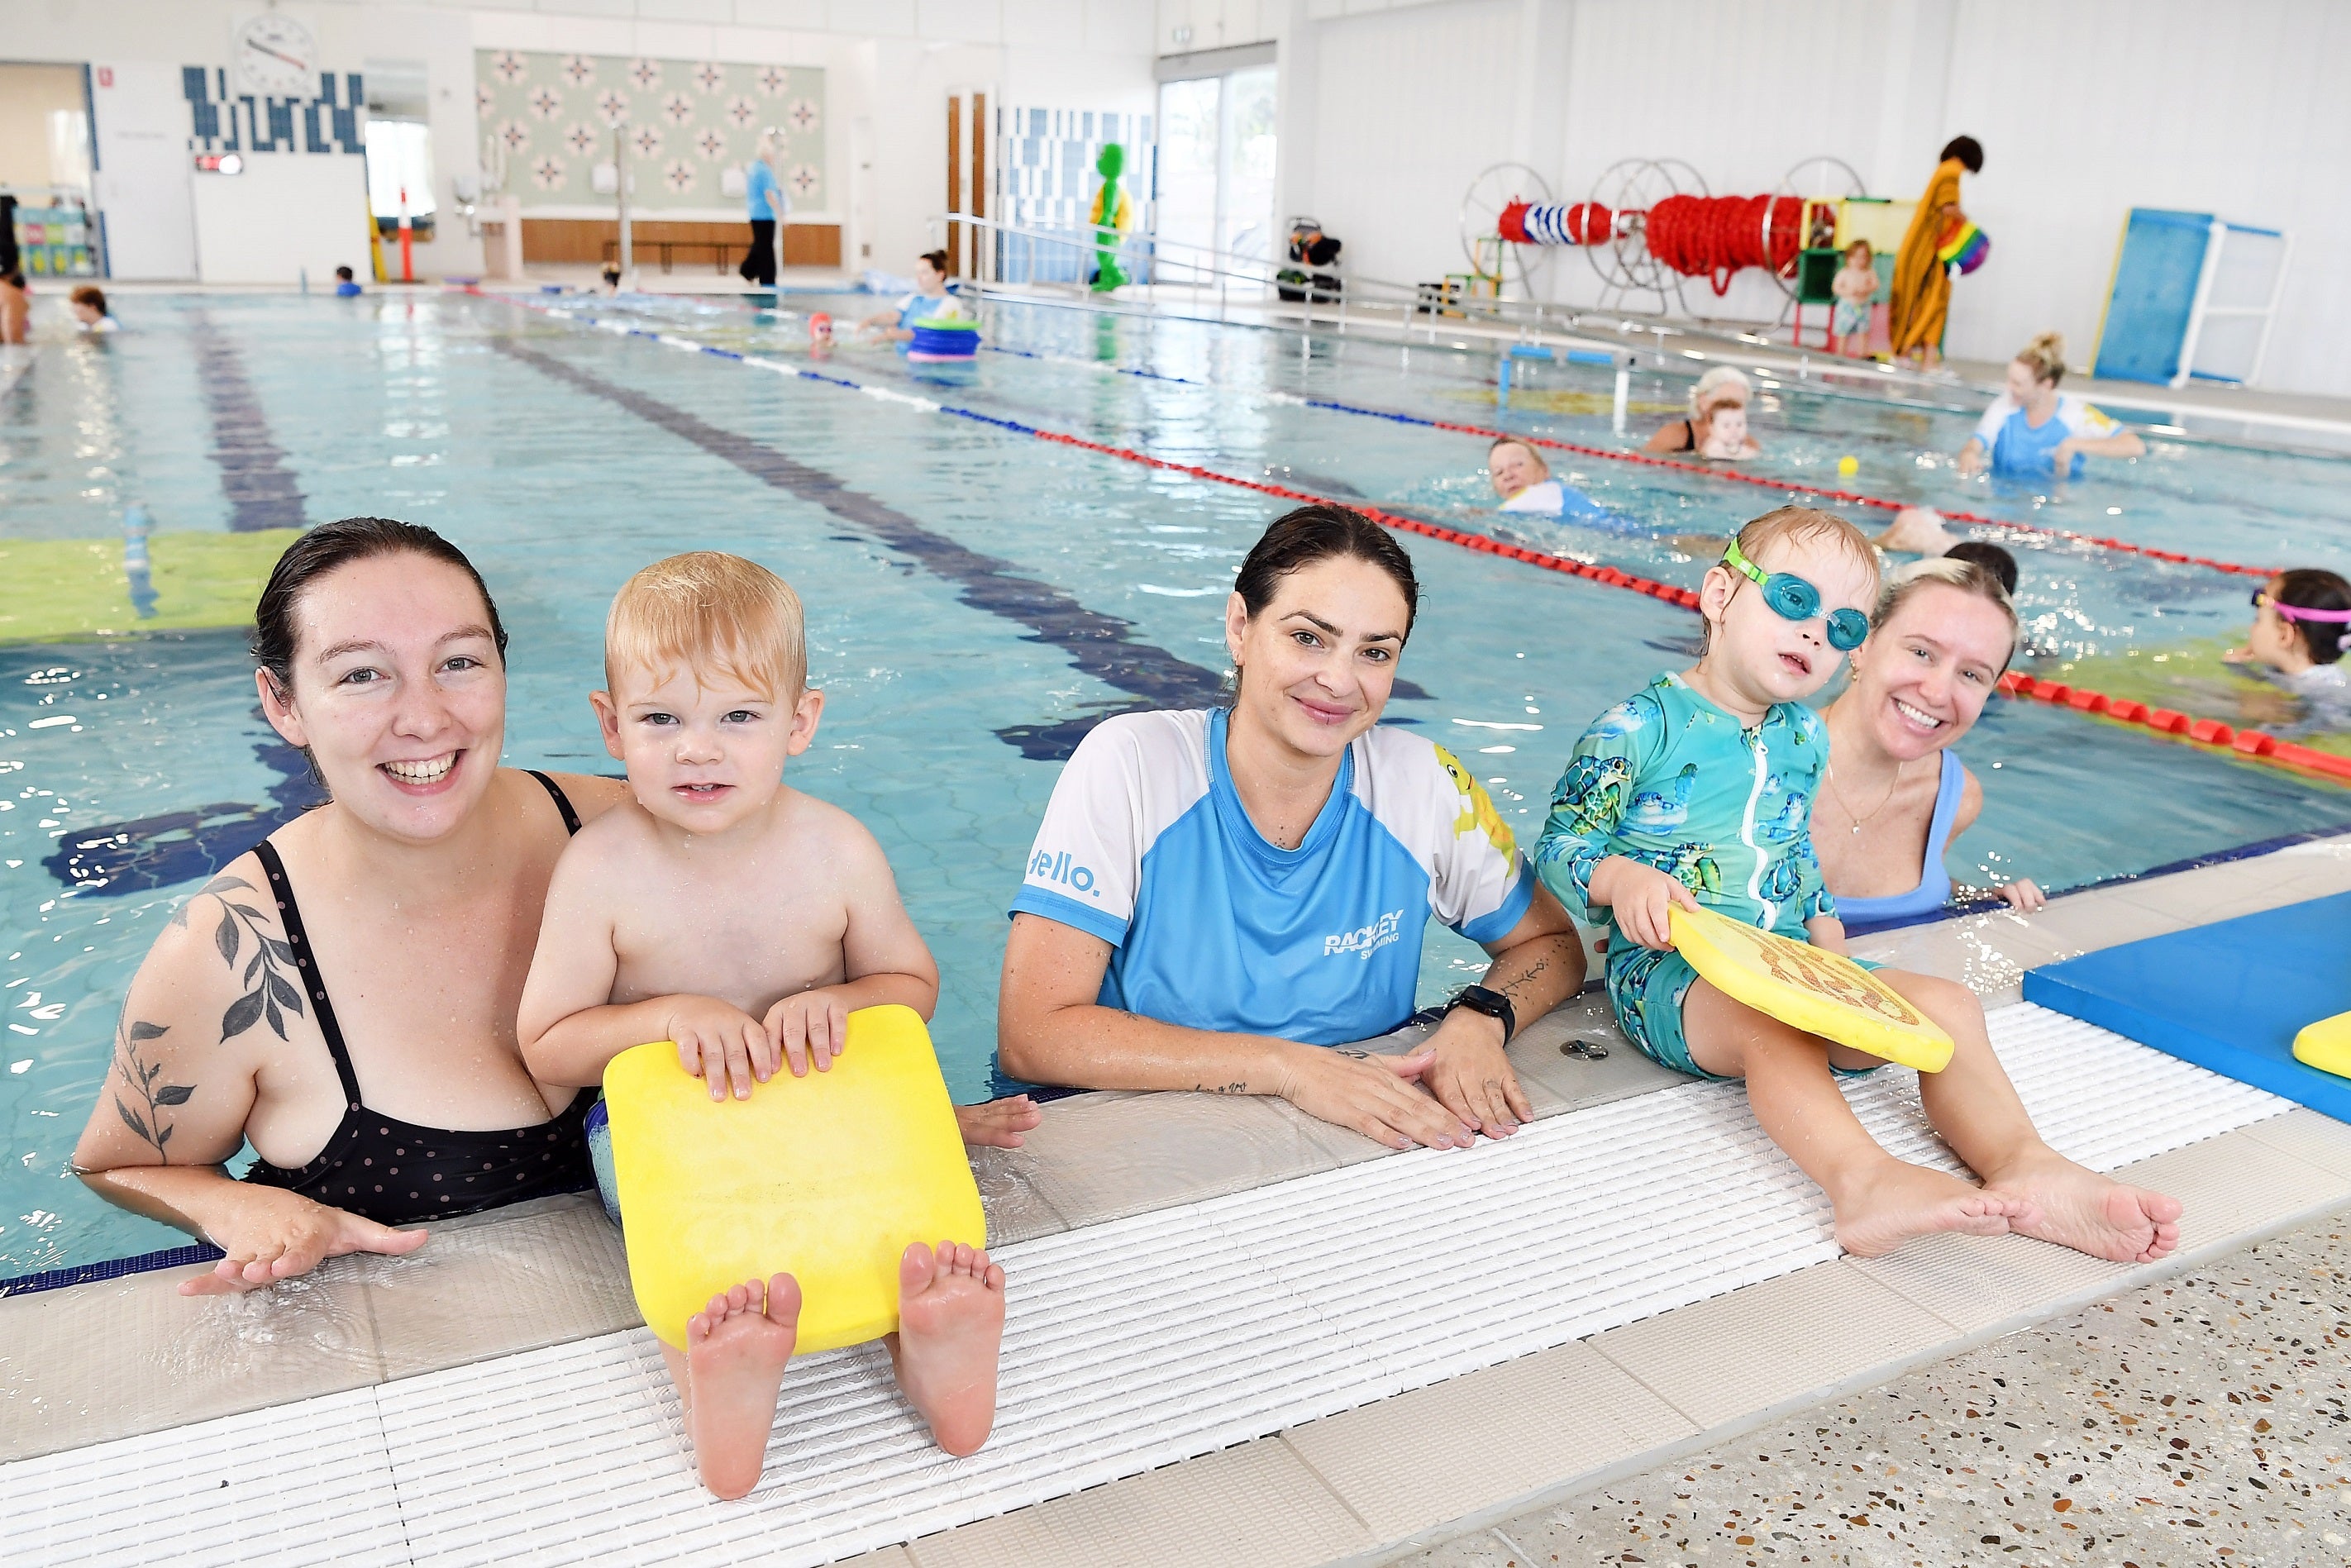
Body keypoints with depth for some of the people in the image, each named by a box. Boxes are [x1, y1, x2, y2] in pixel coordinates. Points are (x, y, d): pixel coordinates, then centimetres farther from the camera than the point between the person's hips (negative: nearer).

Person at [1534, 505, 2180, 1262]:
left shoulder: (1805, 737, 16)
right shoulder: (1641, 725, -6)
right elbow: (1559, 846, -5)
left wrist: (1828, 937, 6)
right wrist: (1621, 878, -27)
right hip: (1670, 970, -7)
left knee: (1946, 1002, -12)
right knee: (1771, 1017, -38)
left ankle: (2025, 1167, -28)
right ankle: (1863, 1178, -59)